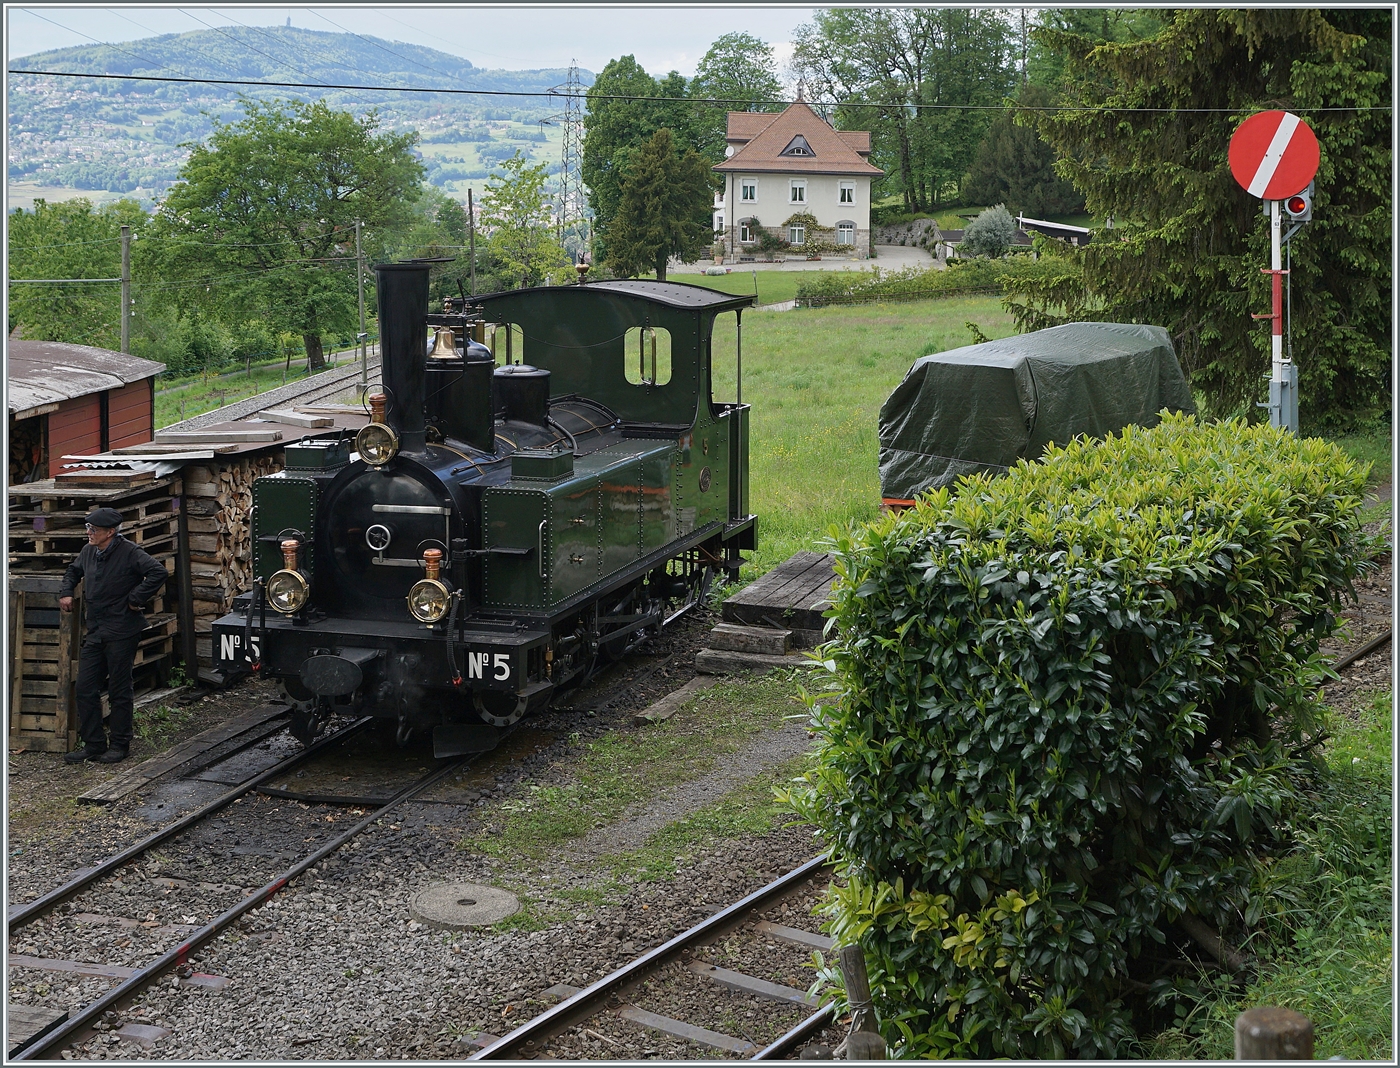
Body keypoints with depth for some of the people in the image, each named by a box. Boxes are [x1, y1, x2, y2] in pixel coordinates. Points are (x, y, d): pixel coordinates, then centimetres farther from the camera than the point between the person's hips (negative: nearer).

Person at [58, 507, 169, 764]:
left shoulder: (129, 552, -13)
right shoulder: (88, 552, 9)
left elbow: (158, 572, -23)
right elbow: (73, 570, 30)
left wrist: (135, 599, -19)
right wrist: (66, 592, 13)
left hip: (122, 632, -7)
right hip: (95, 631, 7)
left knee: (119, 689, 2)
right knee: (85, 687, 5)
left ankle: (120, 744, 14)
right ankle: (93, 744, 14)